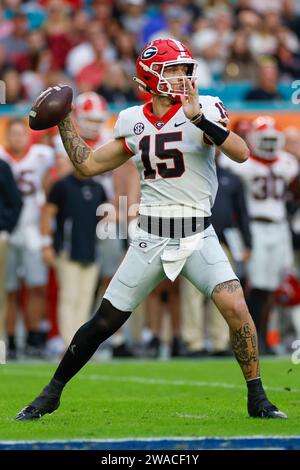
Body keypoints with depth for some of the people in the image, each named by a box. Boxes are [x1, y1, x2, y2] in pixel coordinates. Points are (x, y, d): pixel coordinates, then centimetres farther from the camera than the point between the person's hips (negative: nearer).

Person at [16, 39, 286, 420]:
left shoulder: (203, 110, -6)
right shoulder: (133, 123, 5)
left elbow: (241, 153, -21)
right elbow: (88, 164, 15)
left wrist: (199, 119, -31)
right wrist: (62, 120, 12)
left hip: (197, 237, -2)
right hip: (150, 240, 2)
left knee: (235, 307, -20)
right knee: (104, 322, 4)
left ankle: (258, 399, -5)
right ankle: (51, 393, 20)